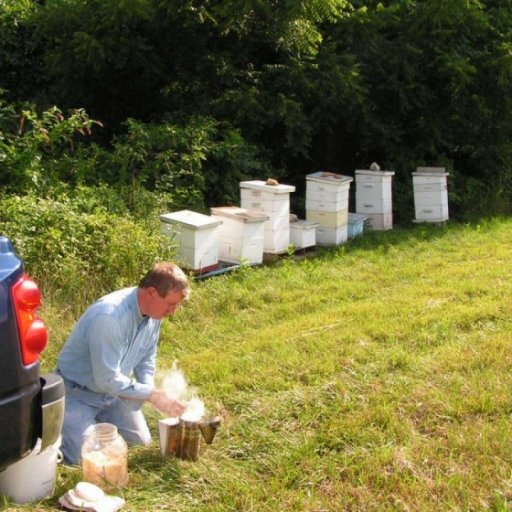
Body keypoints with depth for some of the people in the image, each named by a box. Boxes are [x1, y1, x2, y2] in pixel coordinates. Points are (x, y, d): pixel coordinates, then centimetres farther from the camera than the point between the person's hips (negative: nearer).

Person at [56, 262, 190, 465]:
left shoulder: (153, 312, -10)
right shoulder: (109, 317, -36)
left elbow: (147, 356, 5)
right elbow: (107, 380, -33)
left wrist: (149, 388, -12)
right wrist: (153, 395, -30)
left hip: (113, 391, 7)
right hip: (79, 392, -7)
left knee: (141, 441, 7)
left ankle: (97, 418, 27)